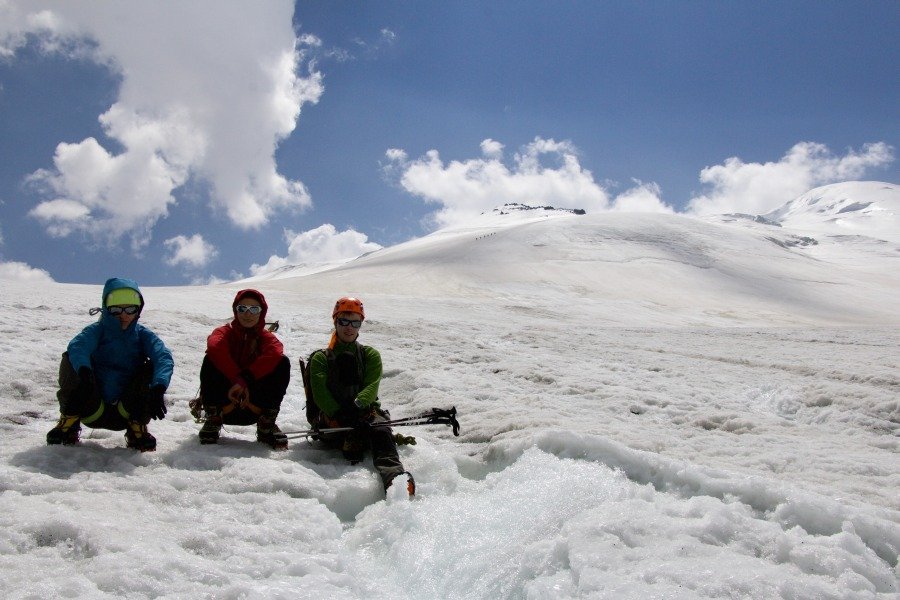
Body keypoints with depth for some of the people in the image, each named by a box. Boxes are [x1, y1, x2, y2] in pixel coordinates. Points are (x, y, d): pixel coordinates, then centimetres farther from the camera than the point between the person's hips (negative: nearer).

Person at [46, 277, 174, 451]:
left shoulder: (144, 335, 1)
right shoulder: (96, 331, -1)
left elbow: (163, 357, -21)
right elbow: (78, 346, -25)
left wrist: (158, 388, -42)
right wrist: (84, 371, -49)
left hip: (126, 411, 0)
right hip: (93, 411, 0)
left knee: (154, 368, -18)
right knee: (71, 360, -17)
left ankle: (137, 426, -7)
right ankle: (69, 422, -6)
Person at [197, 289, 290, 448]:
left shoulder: (266, 337, 5)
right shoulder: (224, 332, 4)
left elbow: (275, 353, -22)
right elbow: (215, 347, -24)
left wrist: (246, 379, -35)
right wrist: (237, 379, -35)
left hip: (253, 406, 1)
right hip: (223, 404, -1)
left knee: (283, 363, -18)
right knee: (211, 361, -24)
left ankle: (266, 423, -9)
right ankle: (213, 420, -10)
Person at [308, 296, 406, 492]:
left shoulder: (370, 355, 19)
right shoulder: (320, 358, 17)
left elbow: (372, 387, 0)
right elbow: (320, 393, -1)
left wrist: (357, 405, -24)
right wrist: (340, 414, -21)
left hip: (365, 410, -4)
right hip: (333, 416, 4)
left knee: (381, 430, -37)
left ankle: (393, 476, -61)